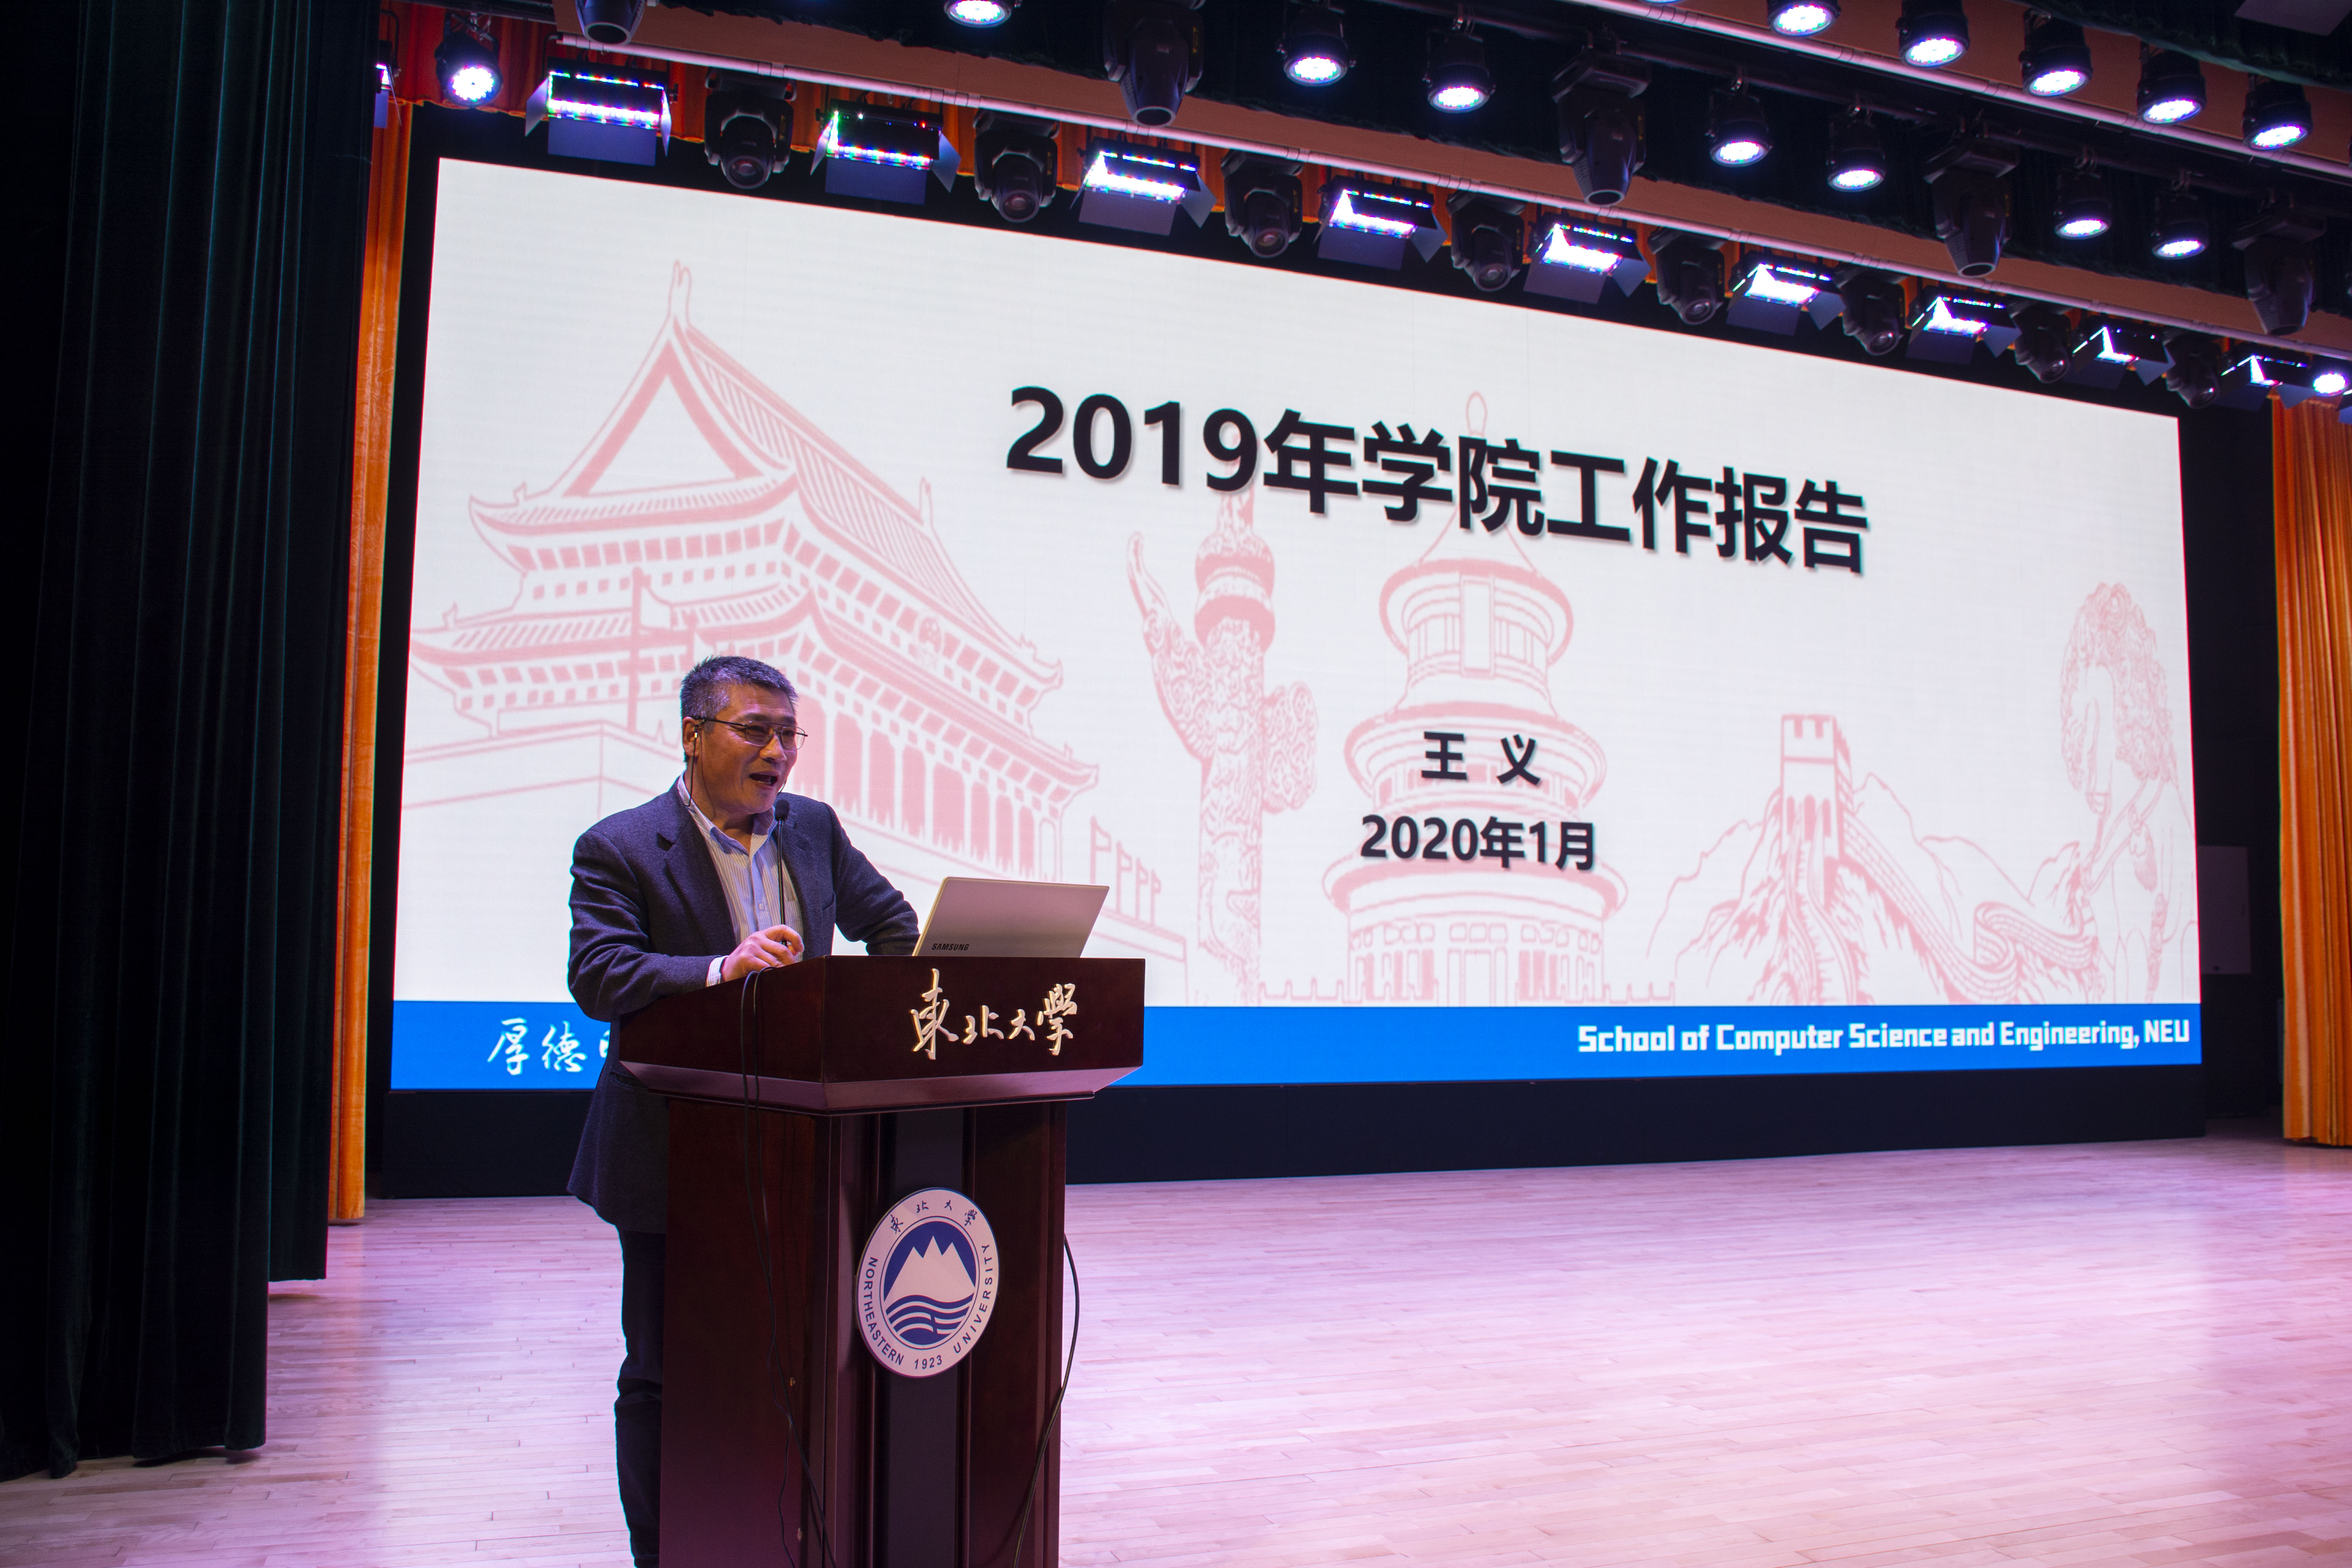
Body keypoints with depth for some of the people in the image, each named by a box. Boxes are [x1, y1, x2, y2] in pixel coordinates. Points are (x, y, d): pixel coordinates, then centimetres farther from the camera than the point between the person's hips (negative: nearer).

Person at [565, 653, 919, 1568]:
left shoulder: (814, 829, 7)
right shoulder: (619, 849, -8)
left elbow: (894, 926, 15)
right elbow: (597, 977, -21)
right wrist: (719, 970, -36)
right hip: (674, 1156, -4)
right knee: (663, 1373, 7)